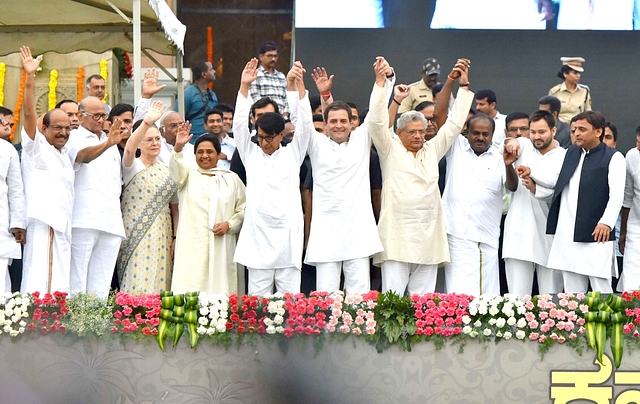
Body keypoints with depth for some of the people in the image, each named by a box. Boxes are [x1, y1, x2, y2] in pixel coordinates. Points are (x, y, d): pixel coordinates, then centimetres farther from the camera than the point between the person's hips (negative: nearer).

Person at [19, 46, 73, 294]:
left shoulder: (64, 156, 25)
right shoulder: (37, 147, 2)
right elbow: (29, 113, -11)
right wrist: (29, 78, -21)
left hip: (63, 229, 8)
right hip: (43, 225, -8)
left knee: (59, 291, 3)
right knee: (40, 286, -15)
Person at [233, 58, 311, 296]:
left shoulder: (292, 155, 10)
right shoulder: (251, 155, 12)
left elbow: (304, 124, 1)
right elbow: (239, 124, 4)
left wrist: (298, 84, -8)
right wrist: (244, 87, -6)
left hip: (289, 238, -1)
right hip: (258, 239, 1)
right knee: (257, 301, 1)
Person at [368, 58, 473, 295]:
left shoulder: (432, 150, 18)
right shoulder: (390, 150, 7)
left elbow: (455, 124, 19)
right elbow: (377, 122, -4)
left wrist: (463, 86, 17)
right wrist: (380, 84, -8)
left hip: (428, 238, 4)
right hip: (396, 237, -4)